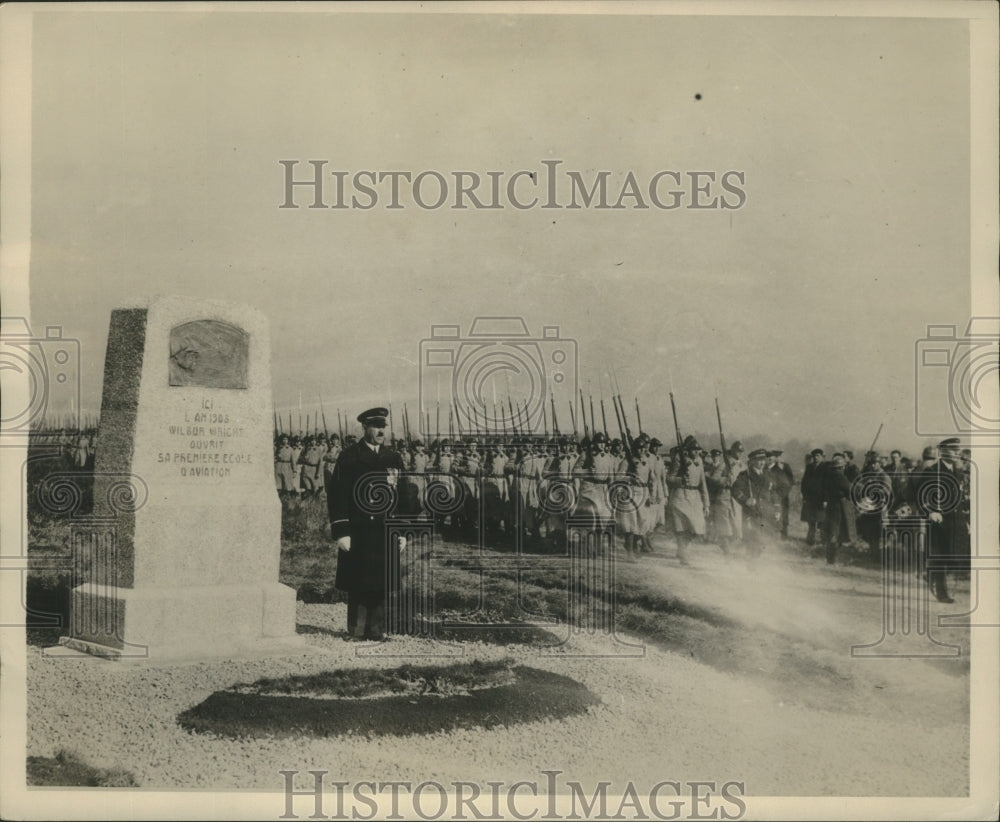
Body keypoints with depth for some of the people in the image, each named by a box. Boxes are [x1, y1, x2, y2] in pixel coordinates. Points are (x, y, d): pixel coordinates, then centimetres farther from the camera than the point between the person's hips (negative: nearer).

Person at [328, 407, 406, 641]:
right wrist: (341, 532, -10)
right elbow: (337, 496, -4)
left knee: (384, 584, 2)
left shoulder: (393, 459, 13)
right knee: (358, 583, 0)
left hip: (386, 532, 4)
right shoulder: (349, 457, 0)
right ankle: (356, 630, 9)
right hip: (357, 532, -3)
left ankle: (377, 629, 11)